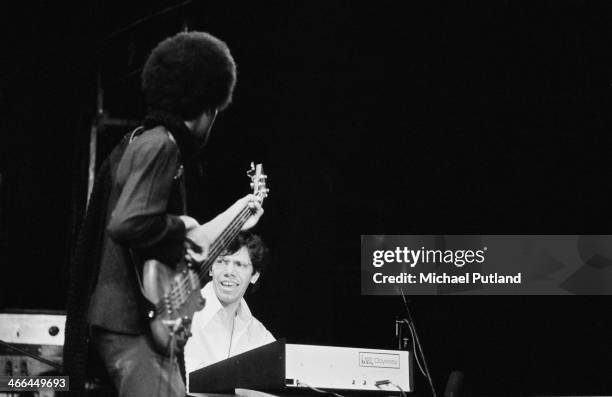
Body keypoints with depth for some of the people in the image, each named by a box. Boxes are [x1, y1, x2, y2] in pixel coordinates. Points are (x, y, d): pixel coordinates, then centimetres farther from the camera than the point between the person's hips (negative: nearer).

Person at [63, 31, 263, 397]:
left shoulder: (144, 141, 18)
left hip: (141, 316, 11)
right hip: (131, 321, -11)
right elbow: (127, 224, -29)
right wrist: (182, 225, -13)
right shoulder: (160, 146, -13)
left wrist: (231, 219, 28)